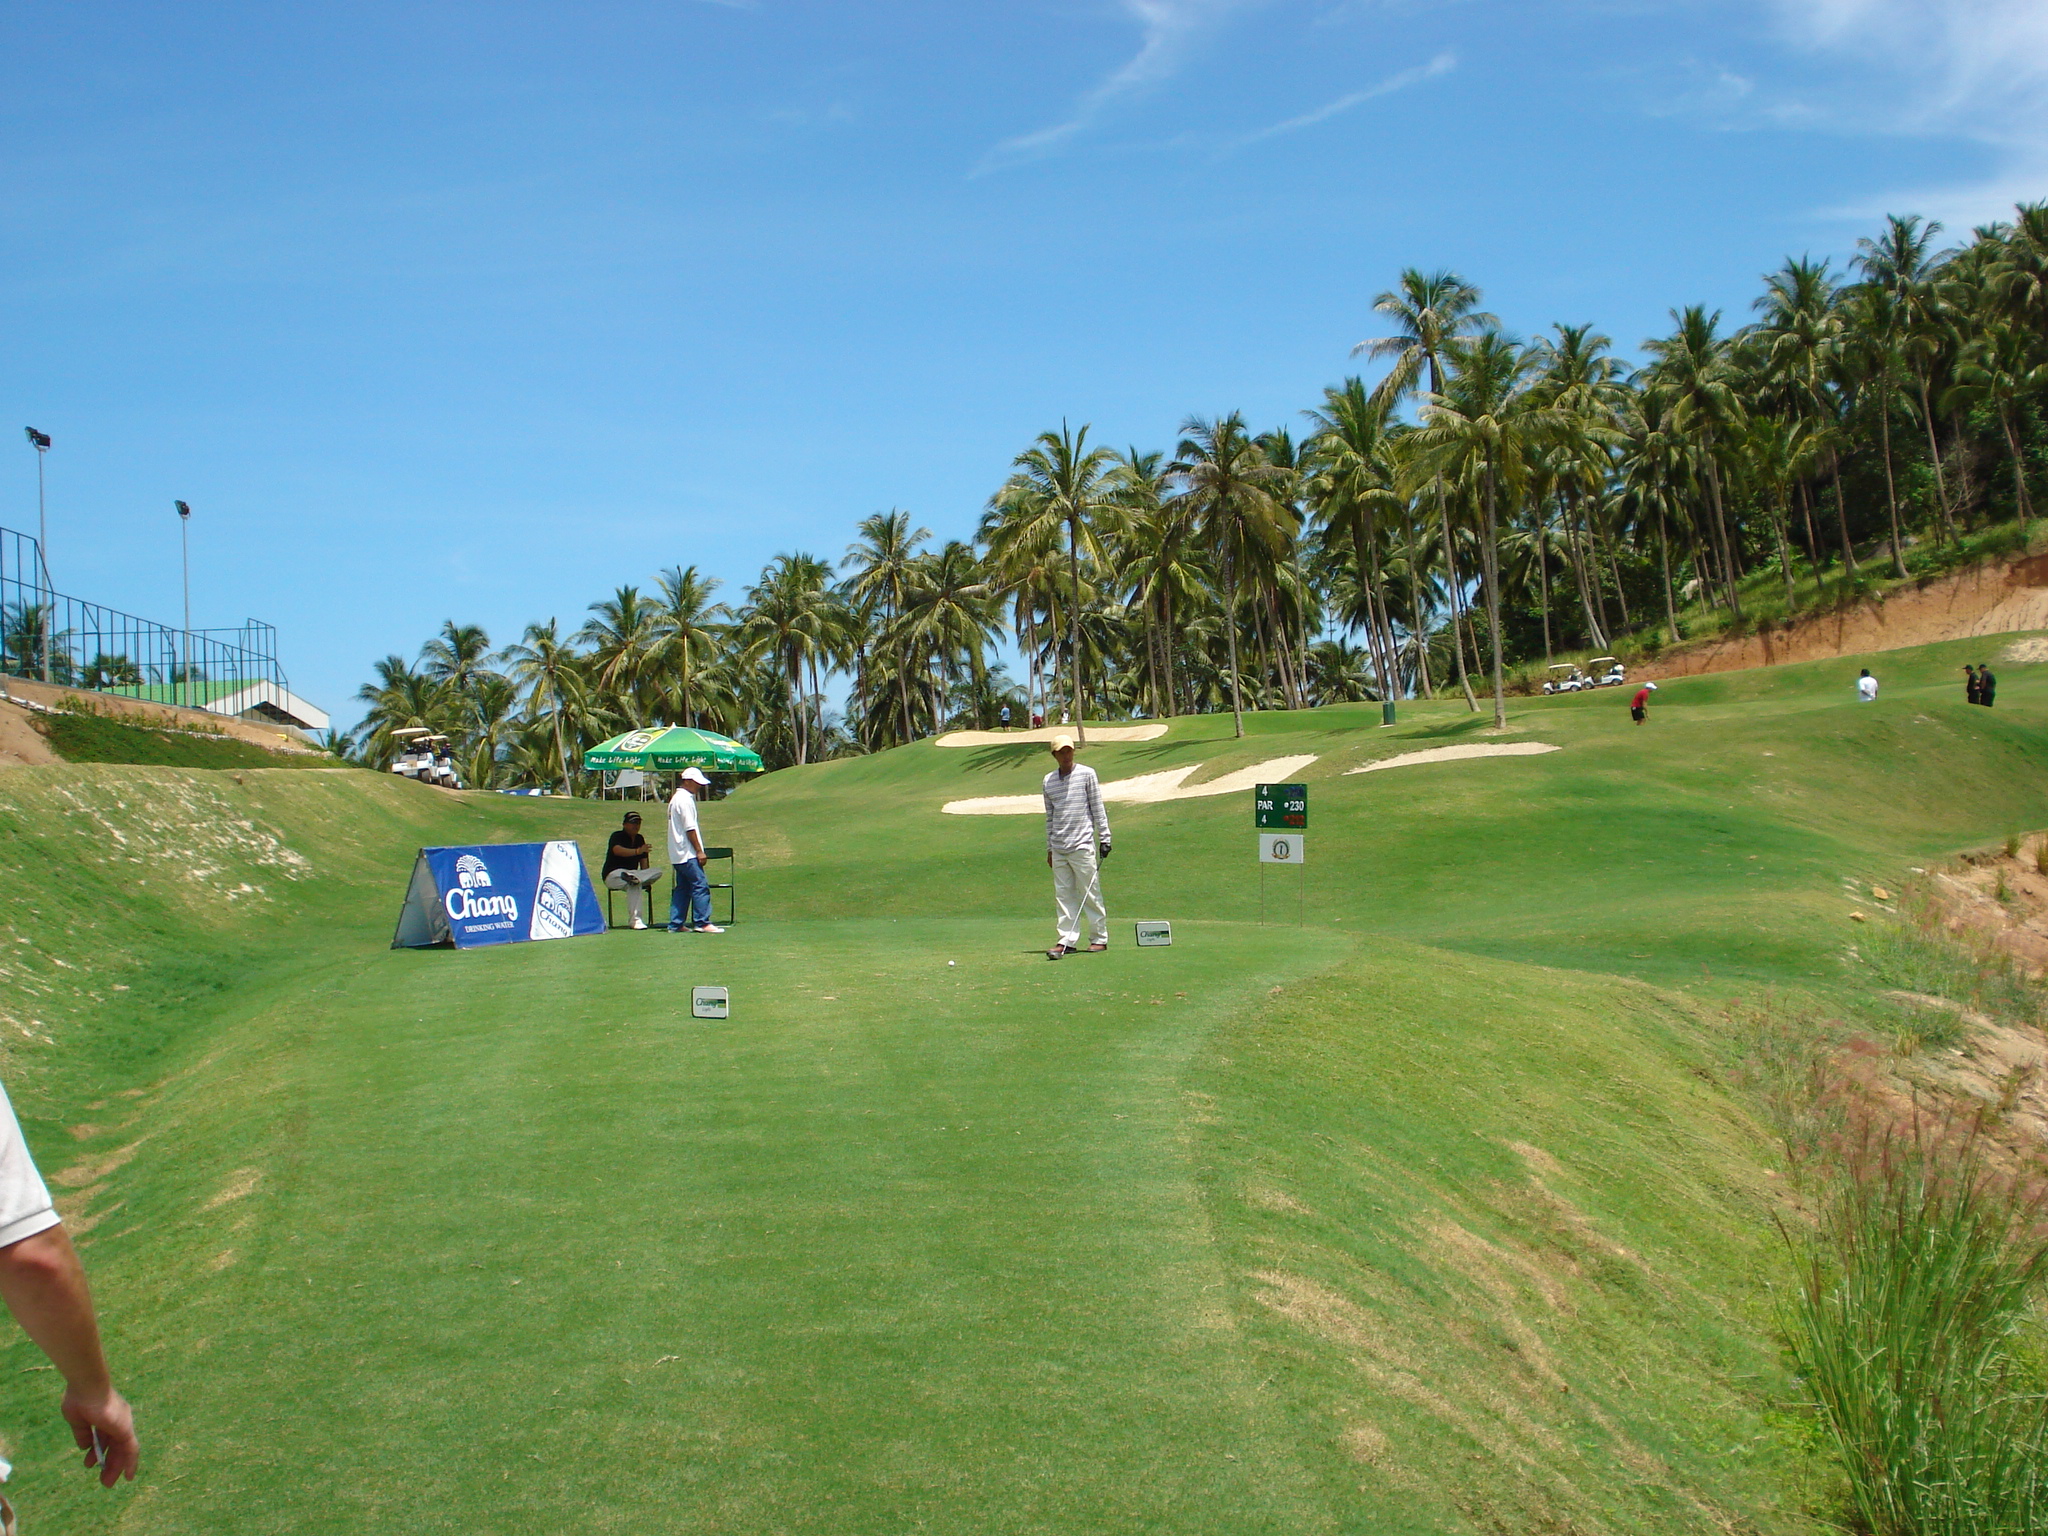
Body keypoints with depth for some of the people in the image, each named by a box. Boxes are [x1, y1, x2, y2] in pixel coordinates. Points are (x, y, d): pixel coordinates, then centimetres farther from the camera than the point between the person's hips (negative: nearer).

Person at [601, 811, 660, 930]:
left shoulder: (639, 839, 15)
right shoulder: (617, 836, -7)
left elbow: (643, 861, 14)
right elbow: (617, 850, -30)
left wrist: (644, 876, -5)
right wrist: (637, 851, -45)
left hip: (632, 872, 7)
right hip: (613, 875, -7)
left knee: (657, 872, -21)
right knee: (634, 884, -40)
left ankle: (633, 878, -47)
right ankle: (636, 920, -47)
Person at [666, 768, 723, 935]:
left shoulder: (675, 798, 18)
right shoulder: (685, 800, -13)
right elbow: (690, 828, -17)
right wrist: (699, 851, -14)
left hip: (678, 854, 10)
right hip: (688, 853, -10)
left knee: (682, 888, 11)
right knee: (700, 886, -10)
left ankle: (676, 924, 11)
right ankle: (702, 923, -11)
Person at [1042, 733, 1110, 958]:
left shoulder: (1086, 774, 1)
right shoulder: (1049, 780, 12)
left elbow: (1097, 808, 1)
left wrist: (1104, 838, -3)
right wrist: (1049, 847, 16)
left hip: (1082, 844, -4)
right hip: (1058, 847, 4)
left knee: (1090, 893, 0)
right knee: (1063, 895, 3)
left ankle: (1099, 938, 7)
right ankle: (1067, 940, 6)